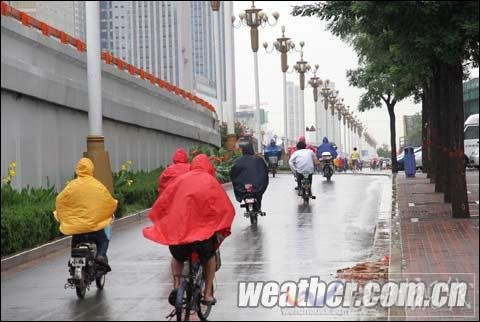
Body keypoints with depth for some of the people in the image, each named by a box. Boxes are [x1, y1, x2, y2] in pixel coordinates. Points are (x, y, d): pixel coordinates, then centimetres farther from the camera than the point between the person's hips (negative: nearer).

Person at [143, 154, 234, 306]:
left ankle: (176, 285, 7)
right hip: (202, 229, -2)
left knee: (177, 257, 30)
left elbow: (162, 202, 13)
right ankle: (208, 294, 20)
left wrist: (162, 224, 22)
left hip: (175, 229, 2)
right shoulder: (210, 181, 6)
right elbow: (225, 207, -2)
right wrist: (221, 230, 2)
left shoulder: (181, 179, 13)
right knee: (209, 257, 27)